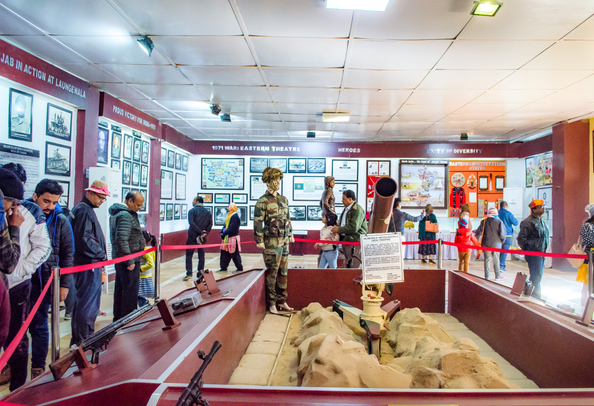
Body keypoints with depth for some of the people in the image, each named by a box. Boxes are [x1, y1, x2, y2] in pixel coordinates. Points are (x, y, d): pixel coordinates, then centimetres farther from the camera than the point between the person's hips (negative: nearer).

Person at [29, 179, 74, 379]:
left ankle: (38, 369, 21)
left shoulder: (60, 221, -1)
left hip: (44, 282, -1)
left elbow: (67, 255, 2)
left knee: (38, 326, 7)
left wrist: (64, 284, -1)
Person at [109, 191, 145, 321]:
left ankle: (118, 318, 28)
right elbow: (122, 241, -26)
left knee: (120, 288, 17)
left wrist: (140, 232, 15)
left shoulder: (117, 213, 14)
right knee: (130, 290, -1)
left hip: (119, 258, 10)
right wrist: (130, 261, -23)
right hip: (129, 259, -10)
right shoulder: (125, 215, -20)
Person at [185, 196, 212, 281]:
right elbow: (210, 225, 1)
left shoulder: (192, 211, -4)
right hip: (202, 237, 4)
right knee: (201, 255, 11)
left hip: (192, 236, -4)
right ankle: (200, 273, 12)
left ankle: (189, 273, -4)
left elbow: (191, 223, -17)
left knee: (189, 254, 2)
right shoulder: (208, 212, 10)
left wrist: (200, 232, -17)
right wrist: (204, 233, -5)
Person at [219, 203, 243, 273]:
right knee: (224, 252, 10)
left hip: (233, 238, -10)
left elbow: (231, 228, -23)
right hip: (227, 238, 10)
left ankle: (240, 268, 10)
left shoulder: (235, 216, -15)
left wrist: (224, 233, -22)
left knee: (234, 254, -2)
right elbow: (226, 225, 16)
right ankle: (223, 268, 17)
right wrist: (221, 232, 0)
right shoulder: (229, 216, 16)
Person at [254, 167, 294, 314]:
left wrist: (290, 234, 20)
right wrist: (259, 240, -14)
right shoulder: (263, 201, -8)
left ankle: (282, 301, 23)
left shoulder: (284, 199, 13)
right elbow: (257, 221, -11)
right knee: (272, 272, 0)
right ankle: (272, 303, 12)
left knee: (283, 271, 12)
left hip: (284, 241, 7)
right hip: (271, 241, -7)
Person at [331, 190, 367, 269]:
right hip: (345, 240, 10)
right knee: (347, 266, 14)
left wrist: (339, 230, -13)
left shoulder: (357, 210, -13)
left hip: (355, 241, -10)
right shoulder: (346, 209, 18)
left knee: (354, 266, -11)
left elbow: (354, 228, -22)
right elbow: (341, 222, 27)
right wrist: (336, 227, 4)